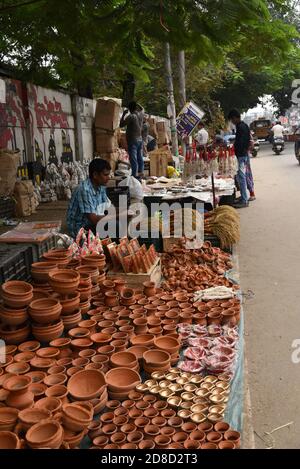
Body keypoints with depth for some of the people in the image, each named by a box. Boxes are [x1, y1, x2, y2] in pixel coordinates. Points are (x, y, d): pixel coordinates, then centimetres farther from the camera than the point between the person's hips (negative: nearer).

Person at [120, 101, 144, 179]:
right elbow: (142, 109, 30)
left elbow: (121, 125, -10)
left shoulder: (131, 116, -16)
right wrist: (136, 104, 24)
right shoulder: (141, 114, 5)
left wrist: (124, 114, -3)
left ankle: (135, 175, -9)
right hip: (140, 139, 8)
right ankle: (140, 174, 17)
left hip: (132, 140, -7)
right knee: (140, 157, 12)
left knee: (133, 159, -7)